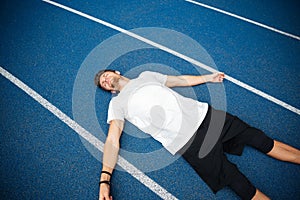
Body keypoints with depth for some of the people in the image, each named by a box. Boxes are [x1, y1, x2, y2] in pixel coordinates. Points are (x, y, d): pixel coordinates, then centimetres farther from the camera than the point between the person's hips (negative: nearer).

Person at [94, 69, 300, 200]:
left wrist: (209, 77, 31)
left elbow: (180, 80, 29)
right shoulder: (117, 103, 9)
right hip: (186, 141, -4)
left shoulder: (145, 75, 21)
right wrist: (105, 178, -14)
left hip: (202, 113, 5)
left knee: (254, 136, 3)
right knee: (233, 178, -14)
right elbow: (113, 139, -1)